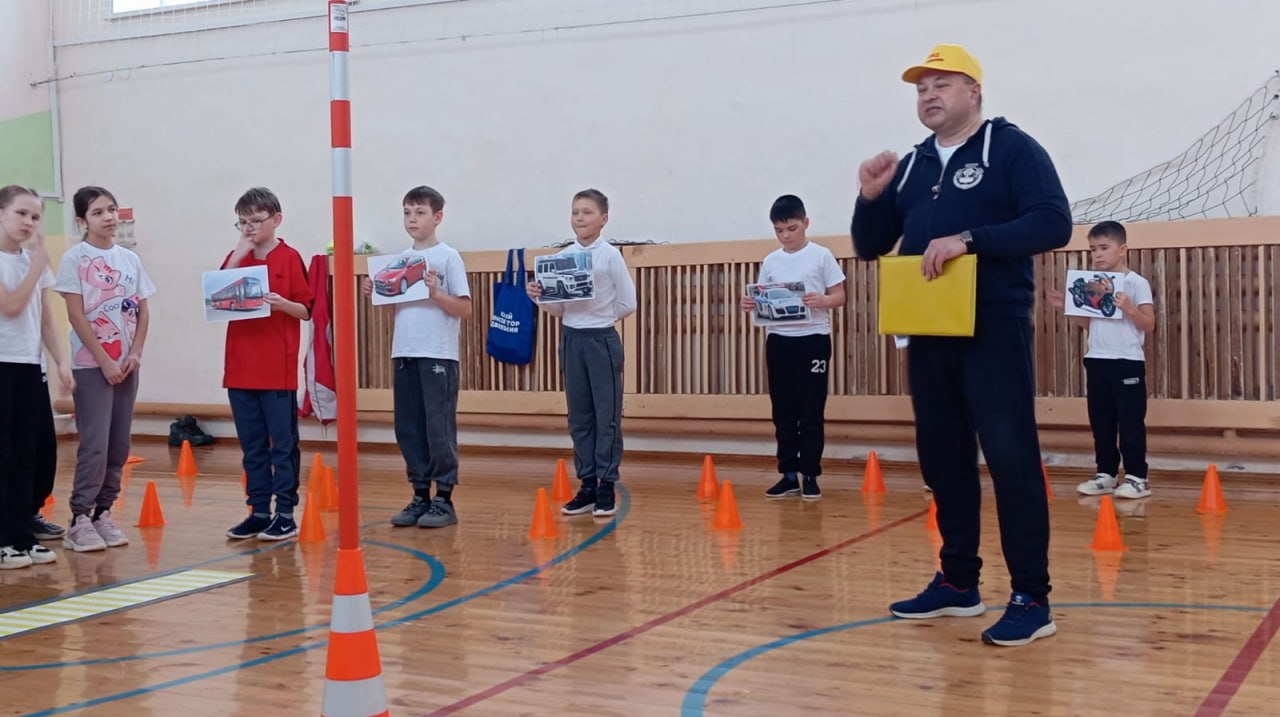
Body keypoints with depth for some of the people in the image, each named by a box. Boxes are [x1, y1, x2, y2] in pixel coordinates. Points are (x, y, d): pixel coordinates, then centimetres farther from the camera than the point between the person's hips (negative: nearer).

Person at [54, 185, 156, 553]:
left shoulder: (130, 259, 10)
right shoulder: (75, 258, -5)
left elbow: (143, 311, 11)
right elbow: (76, 315, -10)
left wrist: (135, 354, -4)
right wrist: (104, 361, -14)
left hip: (127, 364, 5)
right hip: (91, 364, -5)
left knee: (119, 444, 5)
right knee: (95, 444, -10)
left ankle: (104, 513, 14)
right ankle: (80, 521, -4)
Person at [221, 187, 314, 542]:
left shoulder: (290, 258, -2)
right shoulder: (236, 257, 11)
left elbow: (306, 310, -2)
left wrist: (281, 303, -22)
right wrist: (238, 255, -8)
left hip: (278, 369, -5)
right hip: (240, 368, 5)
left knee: (283, 443, 1)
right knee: (252, 445, 10)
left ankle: (285, 513, 7)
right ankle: (259, 511, 17)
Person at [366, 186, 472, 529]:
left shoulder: (448, 257, -3)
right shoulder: (401, 258, 13)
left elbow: (464, 309, -6)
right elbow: (395, 305, 18)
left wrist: (436, 293, -21)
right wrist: (374, 295, 0)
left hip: (438, 355, -6)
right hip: (404, 353, 6)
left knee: (439, 427, -2)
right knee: (408, 428, 8)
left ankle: (444, 499, 5)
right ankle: (420, 497, 18)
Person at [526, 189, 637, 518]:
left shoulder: (611, 255, -6)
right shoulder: (562, 257, 5)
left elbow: (627, 304, -4)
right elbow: (557, 308, 9)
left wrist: (599, 317, -3)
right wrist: (540, 298, -9)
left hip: (602, 340, -4)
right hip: (571, 340, 4)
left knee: (607, 416, 1)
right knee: (579, 417, 9)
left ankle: (606, 487, 9)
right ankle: (587, 485, 17)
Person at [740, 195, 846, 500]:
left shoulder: (821, 256, -1)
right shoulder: (770, 261, 9)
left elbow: (839, 296, -2)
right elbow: (763, 301, 13)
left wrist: (821, 301, -22)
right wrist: (751, 305, -10)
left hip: (813, 339, -4)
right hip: (778, 341, 4)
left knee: (811, 412, 0)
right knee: (783, 412, 6)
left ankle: (810, 475, 8)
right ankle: (789, 474, 13)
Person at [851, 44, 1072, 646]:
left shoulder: (1011, 148, -3)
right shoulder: (910, 166, 15)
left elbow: (1053, 223, -15)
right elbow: (871, 248, 17)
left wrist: (968, 240, -22)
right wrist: (871, 197, -2)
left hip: (994, 331, -7)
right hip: (928, 335, 7)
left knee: (1011, 460, -8)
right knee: (943, 460, 10)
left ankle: (1031, 598, -3)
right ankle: (958, 582, 21)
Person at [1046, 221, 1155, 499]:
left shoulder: (1136, 283, -6)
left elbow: (1149, 324, -9)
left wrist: (1129, 308, -25)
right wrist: (1066, 307, 6)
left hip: (1127, 362, -6)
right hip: (1096, 361, 6)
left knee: (1130, 422, -2)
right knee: (1100, 422, 10)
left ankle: (1137, 476, 4)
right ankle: (1106, 474, 19)